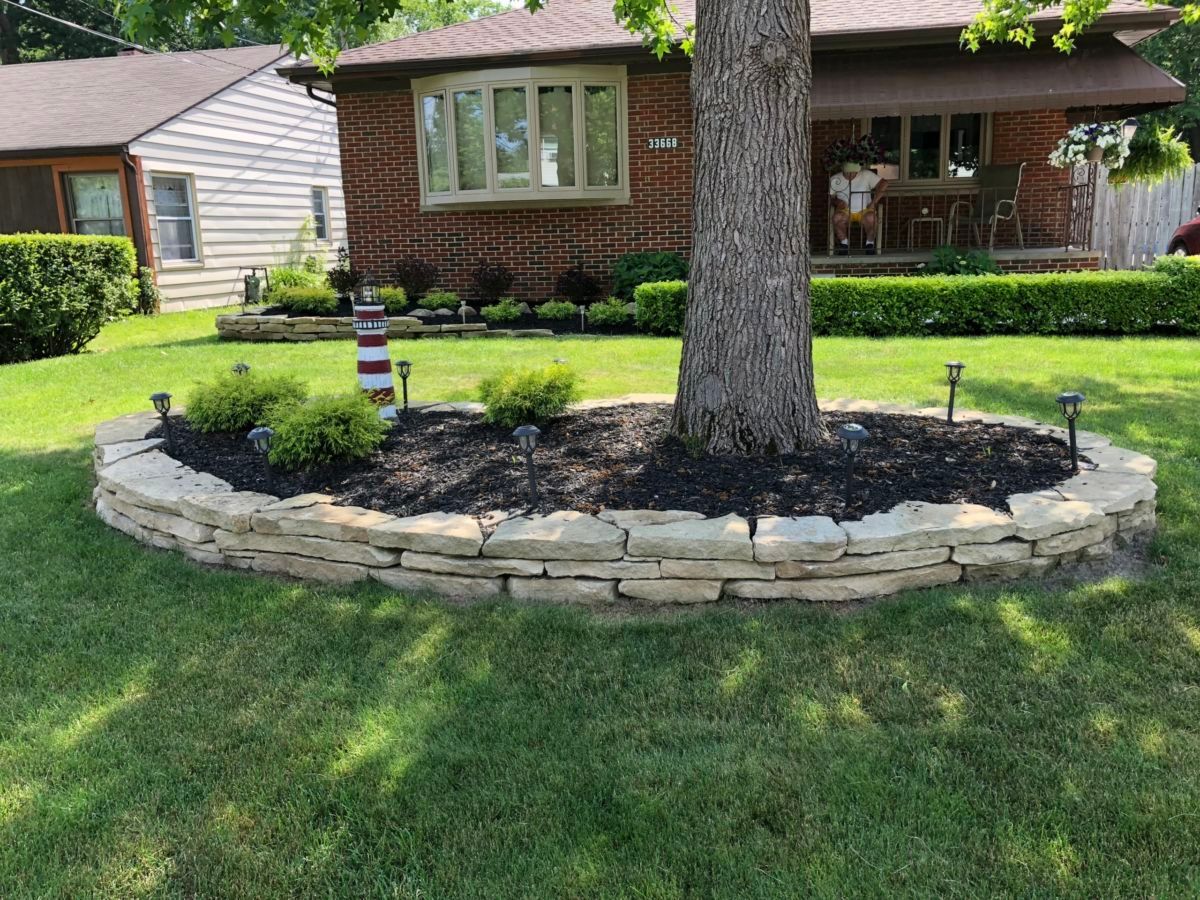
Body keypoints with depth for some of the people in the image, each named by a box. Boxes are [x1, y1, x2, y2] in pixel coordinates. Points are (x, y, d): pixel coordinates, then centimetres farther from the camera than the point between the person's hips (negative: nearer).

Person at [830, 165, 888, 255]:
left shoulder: (866, 175, -6)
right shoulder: (835, 179, -1)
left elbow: (884, 184, -9)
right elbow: (829, 197, 6)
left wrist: (874, 202, -15)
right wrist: (836, 202, -16)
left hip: (864, 210, -1)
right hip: (845, 211, 1)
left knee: (871, 218, -34)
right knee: (837, 218, -34)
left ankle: (870, 243, -6)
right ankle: (844, 243, -8)